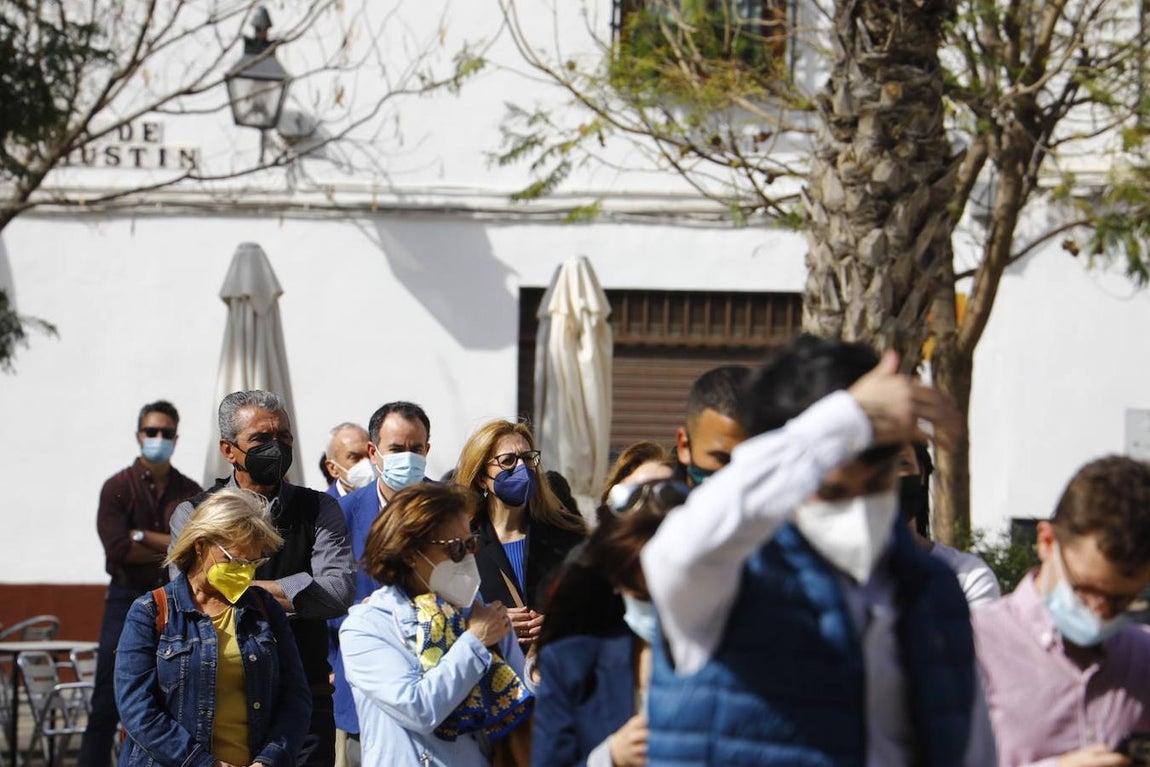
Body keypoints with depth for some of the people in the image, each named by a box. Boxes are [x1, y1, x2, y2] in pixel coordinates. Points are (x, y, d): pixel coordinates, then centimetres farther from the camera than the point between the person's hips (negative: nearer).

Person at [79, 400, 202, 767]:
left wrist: (145, 537, -14)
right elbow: (119, 550, -13)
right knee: (107, 704, -4)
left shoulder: (190, 492, 7)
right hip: (128, 602, -3)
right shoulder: (118, 488, -1)